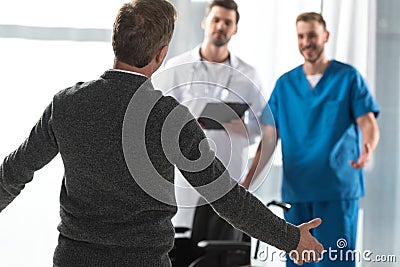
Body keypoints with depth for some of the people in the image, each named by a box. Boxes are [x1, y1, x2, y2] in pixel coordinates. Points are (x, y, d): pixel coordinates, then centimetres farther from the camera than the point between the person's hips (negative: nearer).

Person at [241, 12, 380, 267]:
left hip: (339, 188, -3)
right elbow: (269, 138, 6)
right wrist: (247, 182, -5)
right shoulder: (285, 84, 10)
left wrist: (368, 149, -30)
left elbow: (369, 124, -6)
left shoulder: (349, 77, 2)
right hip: (296, 189, 3)